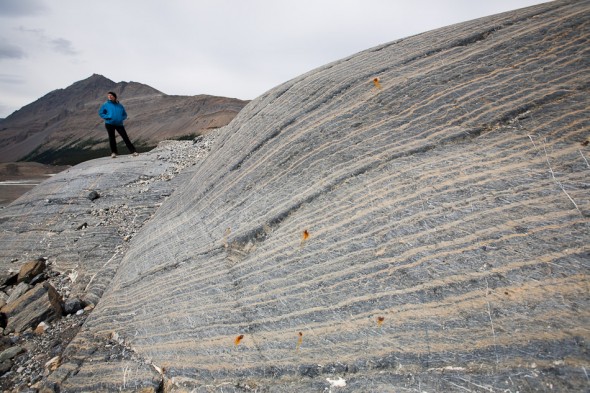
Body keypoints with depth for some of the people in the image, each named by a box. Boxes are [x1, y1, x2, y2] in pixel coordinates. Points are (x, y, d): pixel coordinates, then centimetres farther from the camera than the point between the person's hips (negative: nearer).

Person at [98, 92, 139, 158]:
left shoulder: (120, 105, 9)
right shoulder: (105, 105, 4)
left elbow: (125, 114, 15)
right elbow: (100, 113, 5)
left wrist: (121, 118, -5)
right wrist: (108, 117, -10)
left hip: (119, 124, 1)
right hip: (109, 124, -1)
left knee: (125, 137, -4)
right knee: (112, 138, 2)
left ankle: (133, 151, -3)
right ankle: (113, 152, 10)